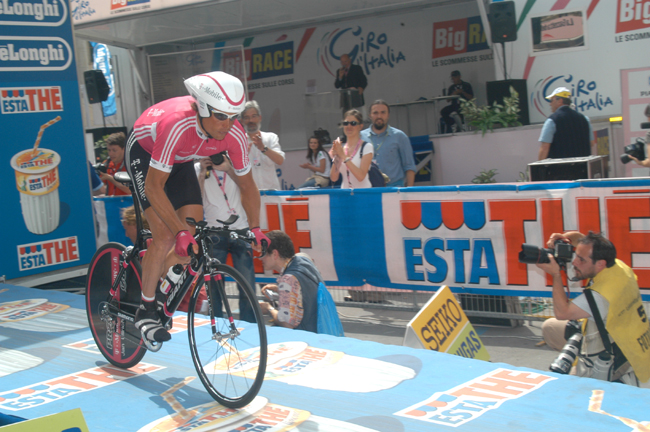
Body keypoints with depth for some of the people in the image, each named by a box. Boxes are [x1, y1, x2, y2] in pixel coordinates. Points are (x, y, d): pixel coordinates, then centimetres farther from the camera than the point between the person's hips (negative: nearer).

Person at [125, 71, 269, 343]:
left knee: (194, 237, -5)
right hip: (144, 151, -5)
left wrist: (255, 228, -16)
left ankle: (160, 292, 17)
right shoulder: (177, 125, -42)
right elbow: (154, 186, -38)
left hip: (180, 159, 6)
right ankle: (145, 311, -3)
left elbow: (247, 185, -9)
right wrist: (180, 232, -43)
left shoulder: (234, 134, -26)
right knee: (165, 235, -19)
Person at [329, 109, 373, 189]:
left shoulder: (367, 147, -3)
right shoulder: (340, 148, 8)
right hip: (345, 192, 3)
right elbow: (334, 178, 4)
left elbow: (361, 176, -14)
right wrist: (336, 158, -9)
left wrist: (344, 156, -16)